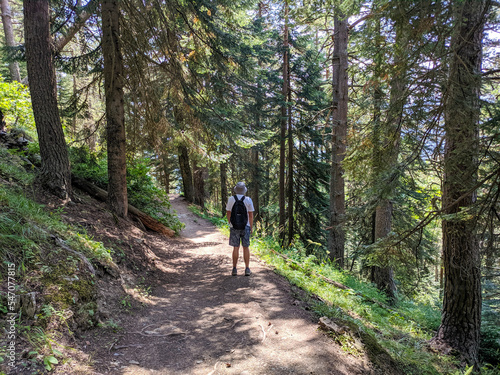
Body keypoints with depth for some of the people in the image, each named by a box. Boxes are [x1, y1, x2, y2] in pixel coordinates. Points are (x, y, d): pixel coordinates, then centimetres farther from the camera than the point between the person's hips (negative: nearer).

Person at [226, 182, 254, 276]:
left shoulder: (231, 199, -2)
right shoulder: (248, 200, -3)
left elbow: (228, 213, 3)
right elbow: (251, 215, -2)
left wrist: (230, 223, 17)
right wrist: (251, 227, 6)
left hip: (234, 227, 0)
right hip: (245, 226, 0)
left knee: (236, 248, 5)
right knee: (246, 247, 8)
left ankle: (234, 269, 7)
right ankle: (247, 269, 9)